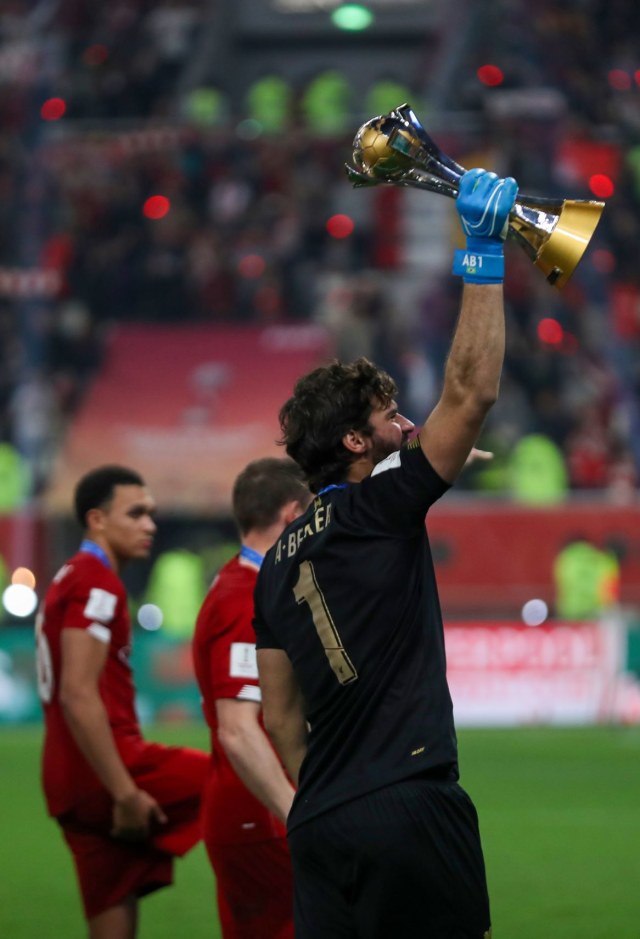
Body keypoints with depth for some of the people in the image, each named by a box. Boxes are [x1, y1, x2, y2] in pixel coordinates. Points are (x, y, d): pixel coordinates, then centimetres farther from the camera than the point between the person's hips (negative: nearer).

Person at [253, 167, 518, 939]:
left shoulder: (281, 561, 16)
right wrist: (483, 256, -5)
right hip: (406, 809, -7)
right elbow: (471, 394, -9)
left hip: (319, 825, 7)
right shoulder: (380, 512, -5)